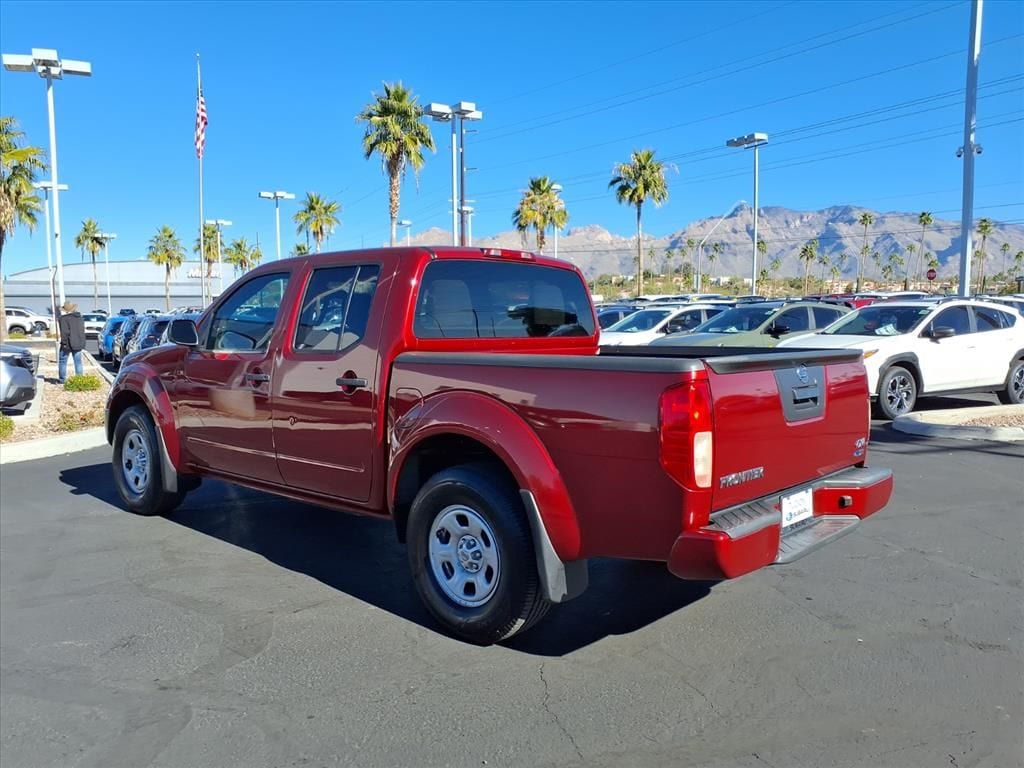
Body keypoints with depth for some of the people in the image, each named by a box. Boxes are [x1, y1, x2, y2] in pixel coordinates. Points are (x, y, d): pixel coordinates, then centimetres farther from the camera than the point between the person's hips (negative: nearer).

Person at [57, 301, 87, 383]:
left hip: (68, 344, -5)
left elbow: (64, 332, -19)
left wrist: (64, 342, -12)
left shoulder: (63, 319, -13)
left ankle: (62, 379, 12)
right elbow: (83, 330, 12)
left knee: (62, 362, 8)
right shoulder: (79, 317, 7)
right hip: (78, 344, 5)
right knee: (78, 362, 9)